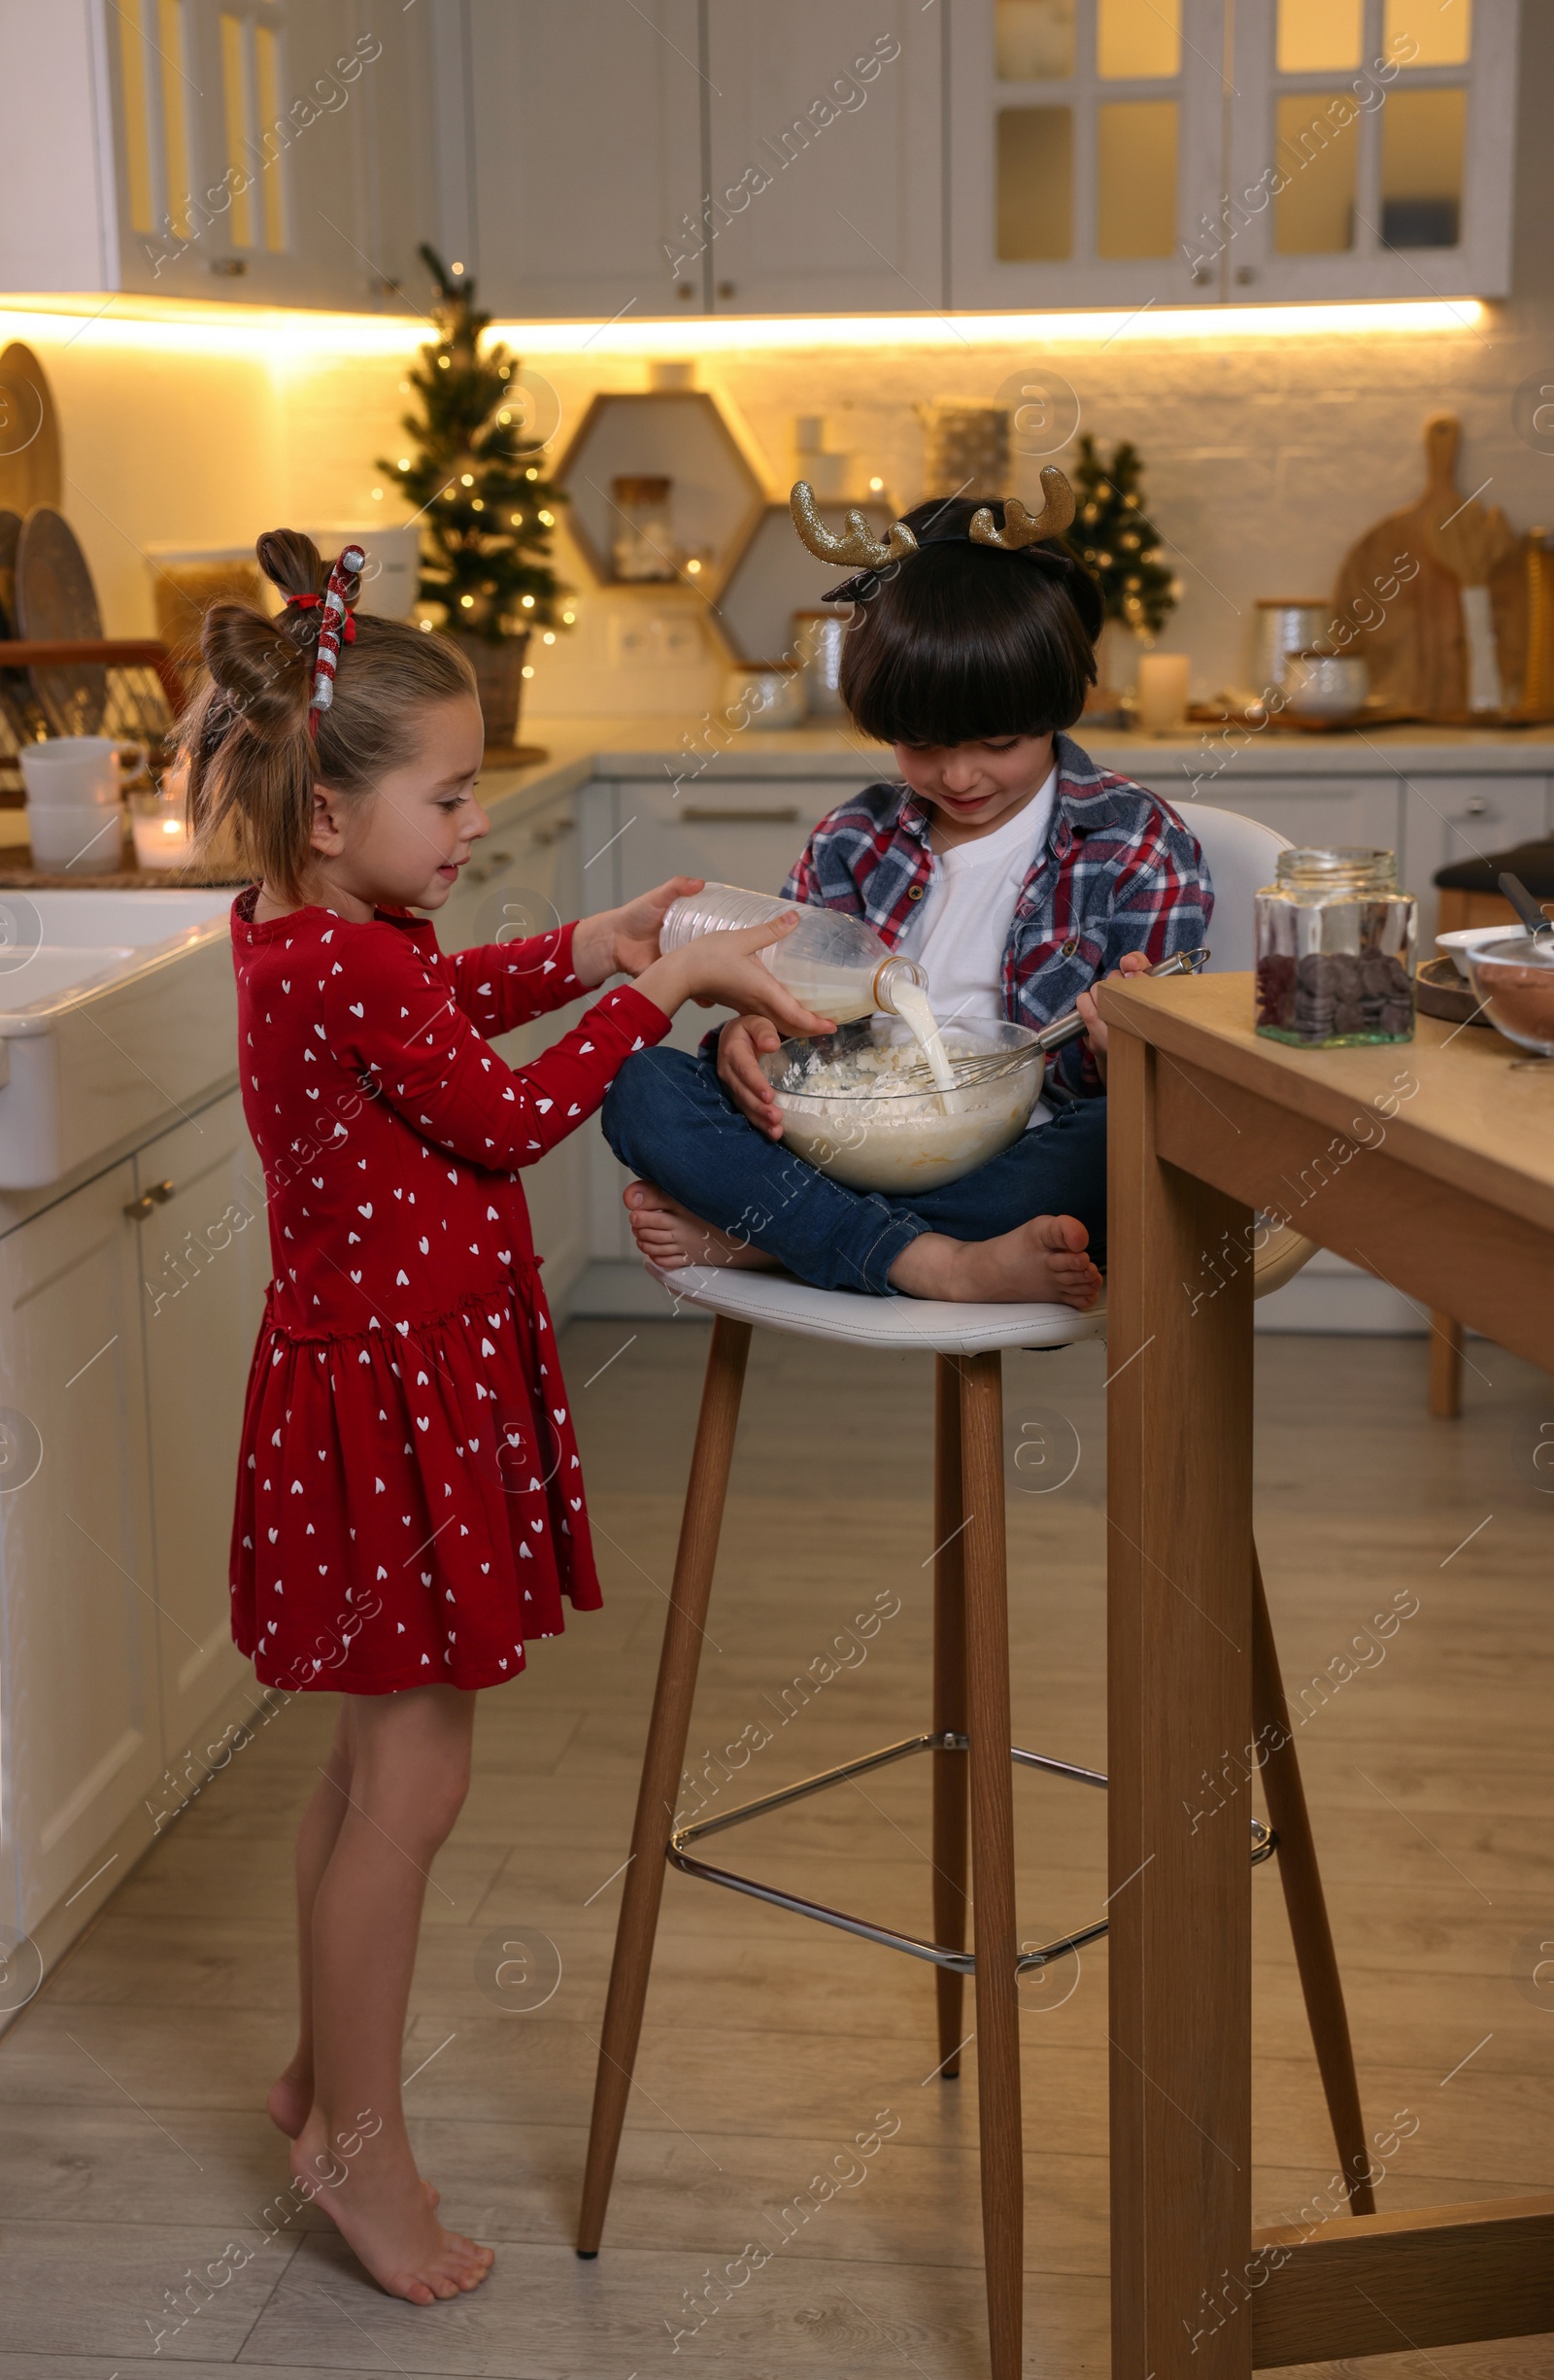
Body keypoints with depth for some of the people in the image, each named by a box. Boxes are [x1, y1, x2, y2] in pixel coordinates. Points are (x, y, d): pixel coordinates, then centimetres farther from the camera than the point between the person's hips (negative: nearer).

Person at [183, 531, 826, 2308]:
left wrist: (582, 955, 12)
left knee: (374, 1762, 20)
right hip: (393, 1396, -10)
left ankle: (321, 2076, 35)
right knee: (409, 1779, 1)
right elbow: (513, 1115, -17)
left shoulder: (302, 933, 6)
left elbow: (443, 999, 24)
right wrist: (659, 986, -10)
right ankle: (358, 2144, 15)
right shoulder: (350, 970, -24)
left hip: (383, 1378, 10)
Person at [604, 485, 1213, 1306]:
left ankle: (751, 1236, -28)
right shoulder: (856, 838, 14)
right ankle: (939, 1264, -31)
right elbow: (779, 982, 14)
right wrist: (743, 1036, -12)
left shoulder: (1136, 841, 4)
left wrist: (1126, 1047, -28)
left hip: (1017, 1167, -3)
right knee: (640, 1085, -17)